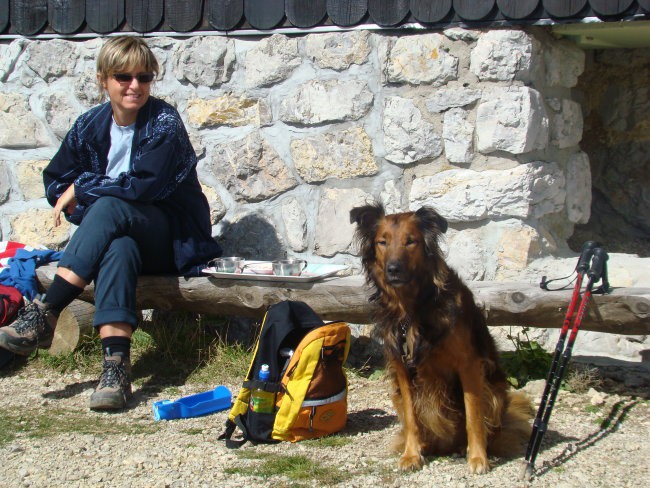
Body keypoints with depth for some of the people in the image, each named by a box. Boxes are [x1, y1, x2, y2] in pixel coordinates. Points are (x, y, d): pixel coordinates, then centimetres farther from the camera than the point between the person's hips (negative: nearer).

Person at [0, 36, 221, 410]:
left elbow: (145, 185, -21)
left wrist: (82, 189, -13)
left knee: (109, 207, -34)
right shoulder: (90, 126, 6)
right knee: (118, 250, -37)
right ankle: (115, 366, -51)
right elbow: (54, 182, 12)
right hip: (116, 233, 3)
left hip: (173, 238, -3)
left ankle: (44, 315, -37)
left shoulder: (164, 122, -10)